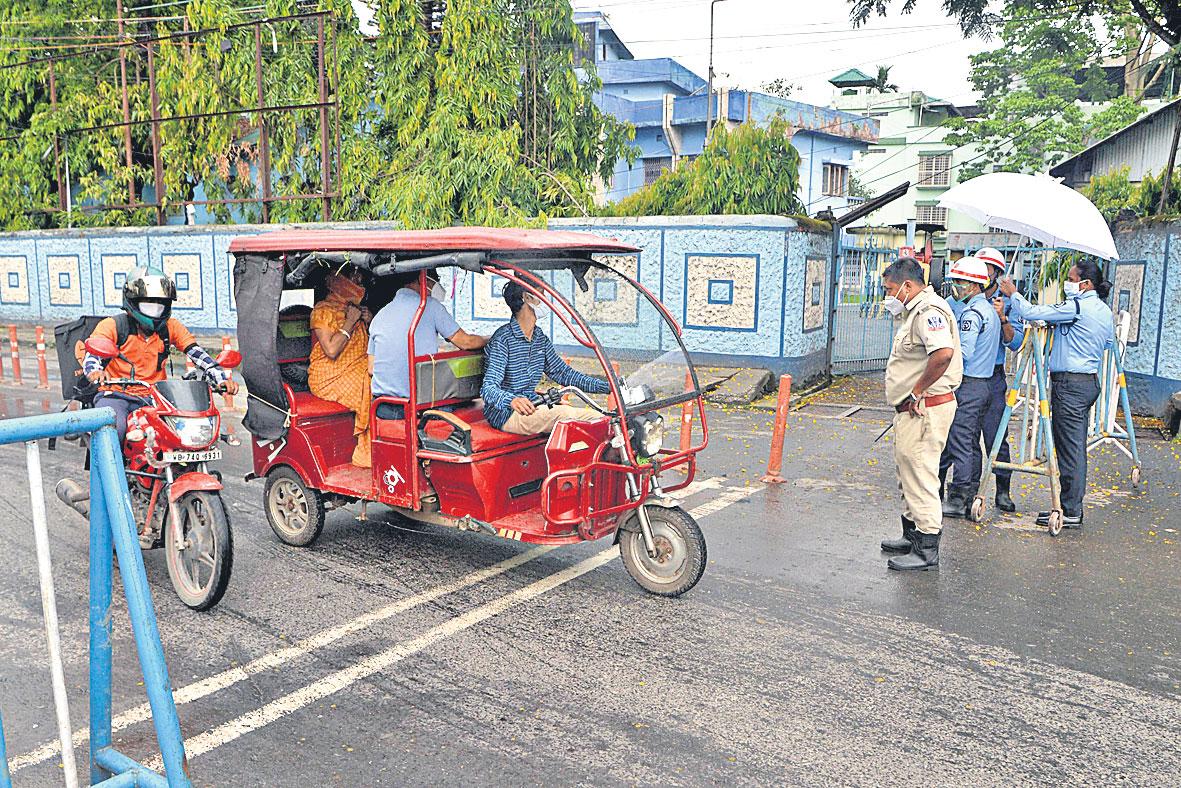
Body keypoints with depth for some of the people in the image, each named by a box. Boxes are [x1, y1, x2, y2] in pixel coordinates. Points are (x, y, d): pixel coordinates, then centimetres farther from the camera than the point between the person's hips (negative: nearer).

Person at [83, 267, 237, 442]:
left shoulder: (170, 327, 8)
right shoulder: (113, 325, -1)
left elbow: (197, 353, -1)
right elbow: (91, 355, -12)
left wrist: (222, 377, -17)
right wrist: (95, 372, -38)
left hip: (154, 398, 3)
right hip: (115, 394, -3)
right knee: (114, 427, -35)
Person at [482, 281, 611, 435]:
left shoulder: (540, 338, 10)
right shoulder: (504, 339, -15)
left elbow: (564, 373, 14)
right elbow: (489, 388, -24)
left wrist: (607, 386, 5)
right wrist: (512, 400, -48)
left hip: (530, 406, 8)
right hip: (505, 413, -8)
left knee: (595, 417, -8)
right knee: (563, 413, -31)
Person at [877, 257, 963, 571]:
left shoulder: (928, 311, -18)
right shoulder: (915, 311, 17)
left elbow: (944, 353, -34)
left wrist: (917, 392, -25)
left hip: (925, 409, -12)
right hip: (912, 410, 12)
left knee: (920, 474, -6)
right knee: (908, 471, 21)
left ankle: (927, 549, 2)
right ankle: (912, 536, 35)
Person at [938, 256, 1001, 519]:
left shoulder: (972, 312, -15)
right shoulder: (990, 310, 16)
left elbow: (963, 353, -21)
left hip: (968, 384, -10)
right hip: (985, 382, 10)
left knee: (959, 441, -6)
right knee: (972, 442, 13)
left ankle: (957, 500, -2)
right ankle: (971, 493, 19)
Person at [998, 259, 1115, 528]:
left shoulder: (1076, 307, -15)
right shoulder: (1105, 311, 13)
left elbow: (1032, 313, -18)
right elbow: (1109, 342, 27)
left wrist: (1013, 293, 0)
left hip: (1070, 383, -10)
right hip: (1090, 382, 10)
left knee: (1070, 450, -5)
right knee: (1076, 448, 13)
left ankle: (1071, 512, 0)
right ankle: (1072, 507, 19)